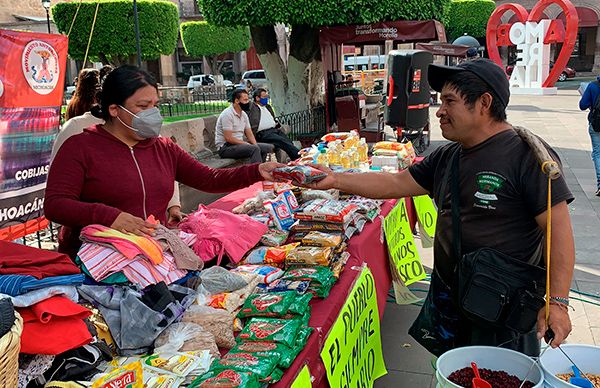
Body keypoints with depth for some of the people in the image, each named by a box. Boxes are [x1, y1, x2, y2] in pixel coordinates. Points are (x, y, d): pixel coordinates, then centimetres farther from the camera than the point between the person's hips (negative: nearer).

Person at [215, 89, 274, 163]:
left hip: (239, 144, 9)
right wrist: (247, 144, -17)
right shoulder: (227, 114, -15)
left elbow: (249, 134, 13)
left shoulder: (243, 114, 12)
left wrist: (255, 145, -7)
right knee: (254, 149, -30)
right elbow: (228, 138, -21)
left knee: (268, 147, -1)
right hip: (225, 148, -9)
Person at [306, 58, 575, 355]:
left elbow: (558, 228, -18)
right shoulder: (446, 157, 7)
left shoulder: (526, 153, -16)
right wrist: (335, 180, 0)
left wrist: (557, 302, -21)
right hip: (446, 298, 7)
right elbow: (395, 183, 8)